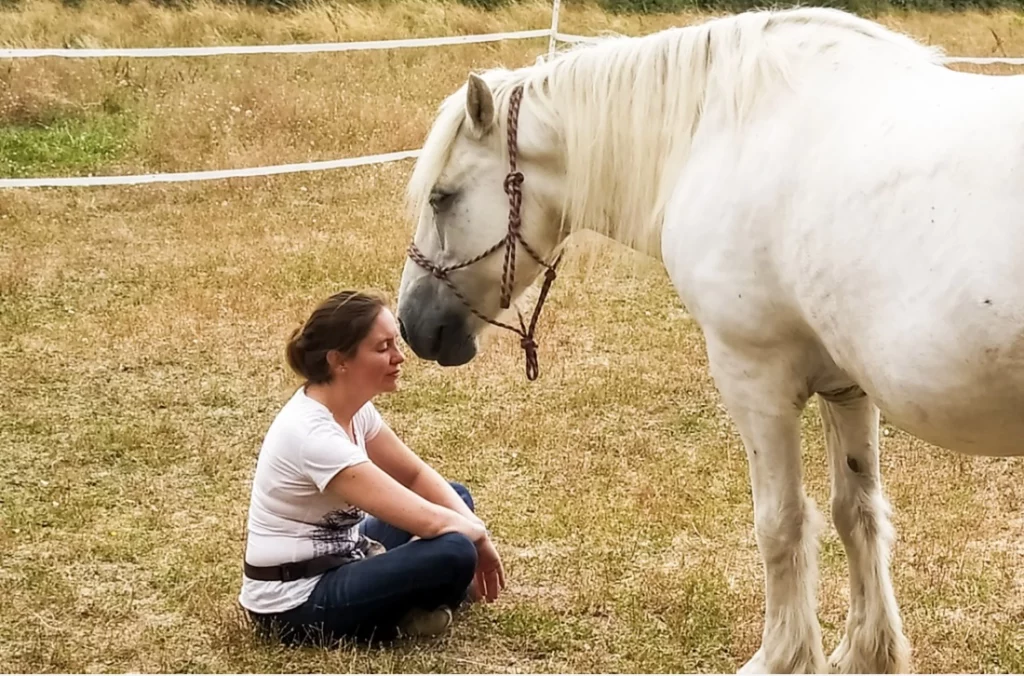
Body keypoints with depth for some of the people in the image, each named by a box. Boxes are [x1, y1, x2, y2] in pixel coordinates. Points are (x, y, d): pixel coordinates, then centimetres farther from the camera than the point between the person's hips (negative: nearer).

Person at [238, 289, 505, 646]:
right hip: (296, 606, -10)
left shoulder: (354, 408, -1)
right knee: (454, 553, -27)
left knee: (455, 498, 16)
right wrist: (478, 535, -11)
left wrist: (472, 526, -5)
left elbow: (417, 475, 11)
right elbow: (426, 521, -30)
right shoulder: (313, 434, -29)